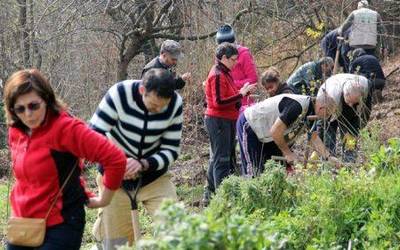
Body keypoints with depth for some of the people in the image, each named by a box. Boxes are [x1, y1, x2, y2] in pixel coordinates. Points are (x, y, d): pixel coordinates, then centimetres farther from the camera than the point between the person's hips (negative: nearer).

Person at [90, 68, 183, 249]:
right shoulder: (119, 94, -24)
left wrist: (144, 164, -29)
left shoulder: (175, 104, -17)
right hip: (115, 176, -1)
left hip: (154, 176, 2)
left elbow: (171, 150, -12)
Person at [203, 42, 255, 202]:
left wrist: (242, 92, 1)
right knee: (222, 159, -9)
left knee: (217, 158, 15)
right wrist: (241, 94, -22)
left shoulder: (224, 73, 14)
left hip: (226, 121, 10)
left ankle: (210, 194, 23)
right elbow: (219, 102, -23)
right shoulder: (217, 76, -16)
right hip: (218, 121, -10)